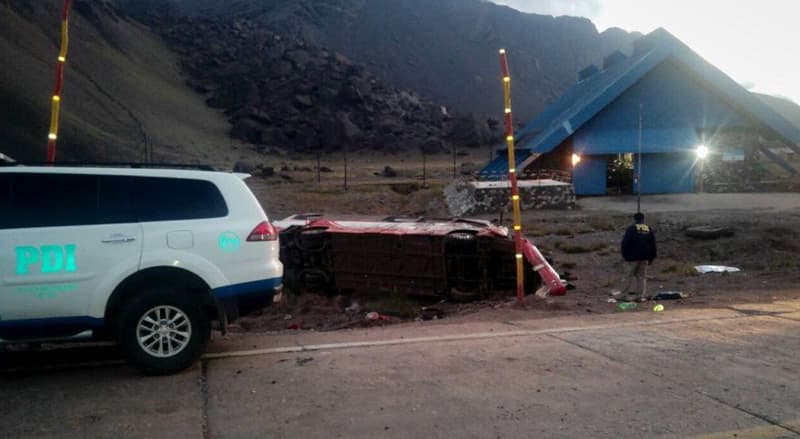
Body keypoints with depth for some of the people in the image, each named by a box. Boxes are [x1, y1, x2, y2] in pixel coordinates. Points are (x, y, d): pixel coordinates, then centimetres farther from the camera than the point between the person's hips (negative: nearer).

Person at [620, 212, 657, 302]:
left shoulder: (631, 229, -6)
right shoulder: (649, 229, 10)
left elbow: (625, 243, -9)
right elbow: (653, 245, 14)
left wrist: (624, 254, 1)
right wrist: (651, 258, 19)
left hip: (633, 257, -4)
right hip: (645, 258, 4)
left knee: (629, 275, 3)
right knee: (642, 276, 8)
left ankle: (624, 295, 3)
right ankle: (642, 296, 5)